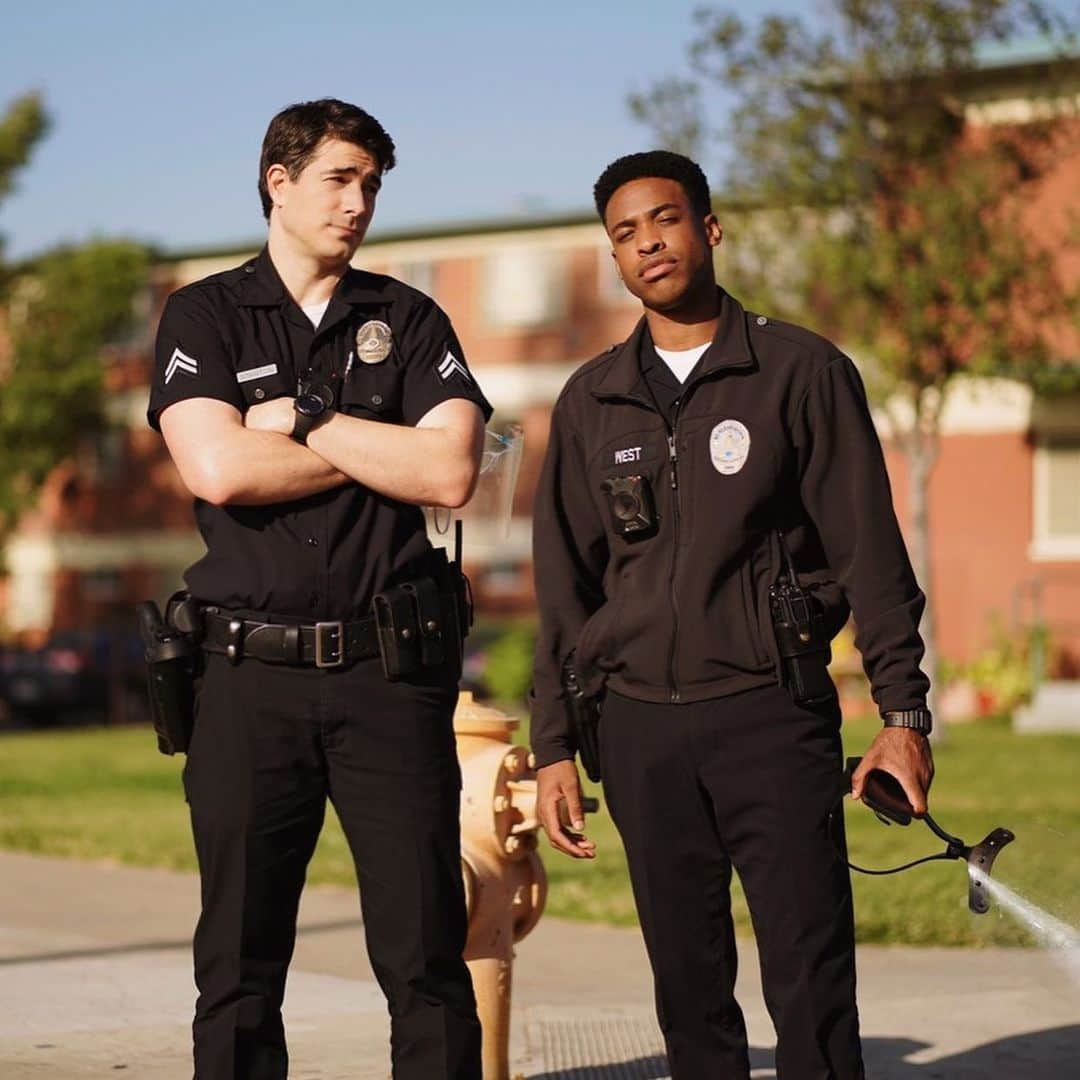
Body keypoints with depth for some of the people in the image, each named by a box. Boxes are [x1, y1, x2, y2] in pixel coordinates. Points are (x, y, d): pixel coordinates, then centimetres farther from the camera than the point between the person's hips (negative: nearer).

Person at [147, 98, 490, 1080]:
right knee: (240, 964, 4)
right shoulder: (206, 316, 7)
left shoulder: (409, 321, 11)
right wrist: (384, 448, -2)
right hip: (251, 672, 0)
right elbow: (218, 469, -10)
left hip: (389, 668, 1)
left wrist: (301, 420, -4)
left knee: (425, 958, 0)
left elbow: (451, 473, -4)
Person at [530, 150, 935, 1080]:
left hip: (772, 715, -3)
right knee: (688, 987, 6)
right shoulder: (592, 401, 12)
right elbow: (564, 584, 14)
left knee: (811, 985, -7)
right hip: (640, 726, 3)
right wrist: (554, 746, 9)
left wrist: (904, 711, -7)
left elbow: (869, 550, 0)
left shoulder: (802, 371, 2)